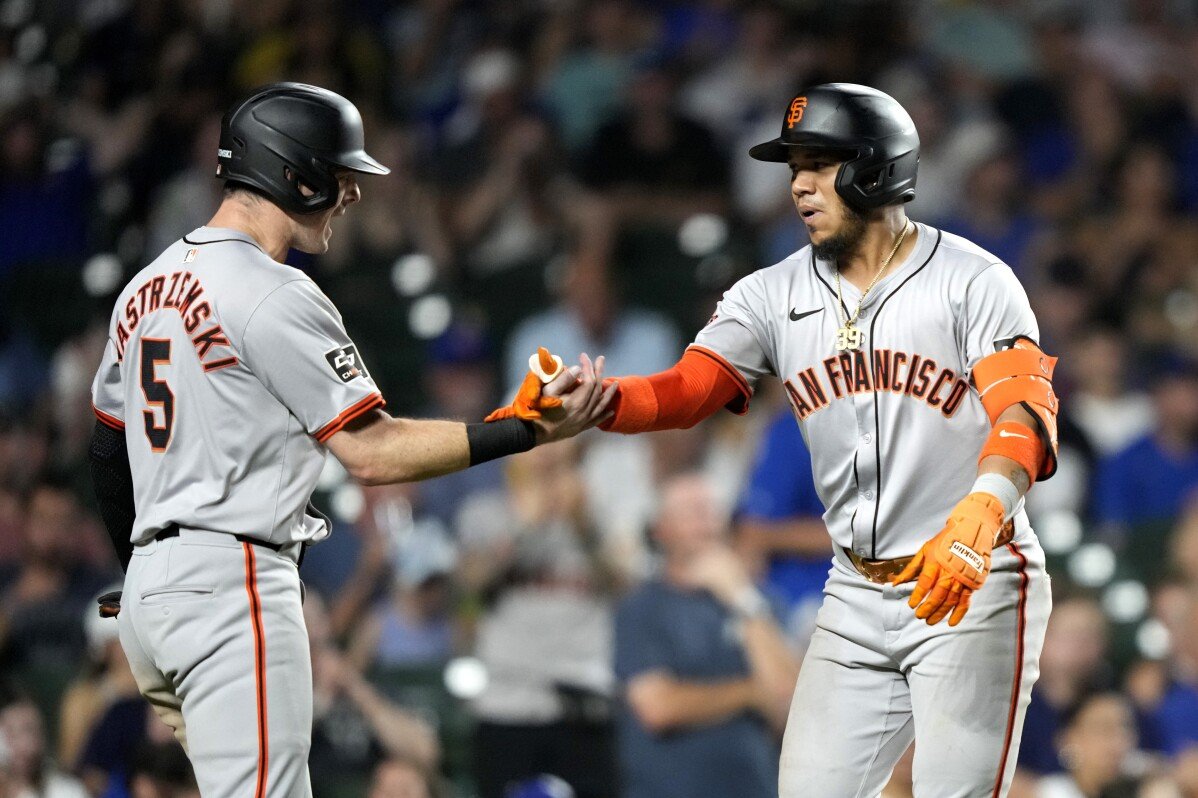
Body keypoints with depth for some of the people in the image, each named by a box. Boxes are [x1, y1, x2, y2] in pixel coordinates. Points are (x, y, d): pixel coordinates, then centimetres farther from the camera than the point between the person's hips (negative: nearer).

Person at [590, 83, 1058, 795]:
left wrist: (980, 513, -40)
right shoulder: (775, 295, 7)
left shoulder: (973, 282, -7)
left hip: (975, 587, -5)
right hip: (855, 597, 5)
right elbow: (685, 391, -4)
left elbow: (1026, 414, -20)